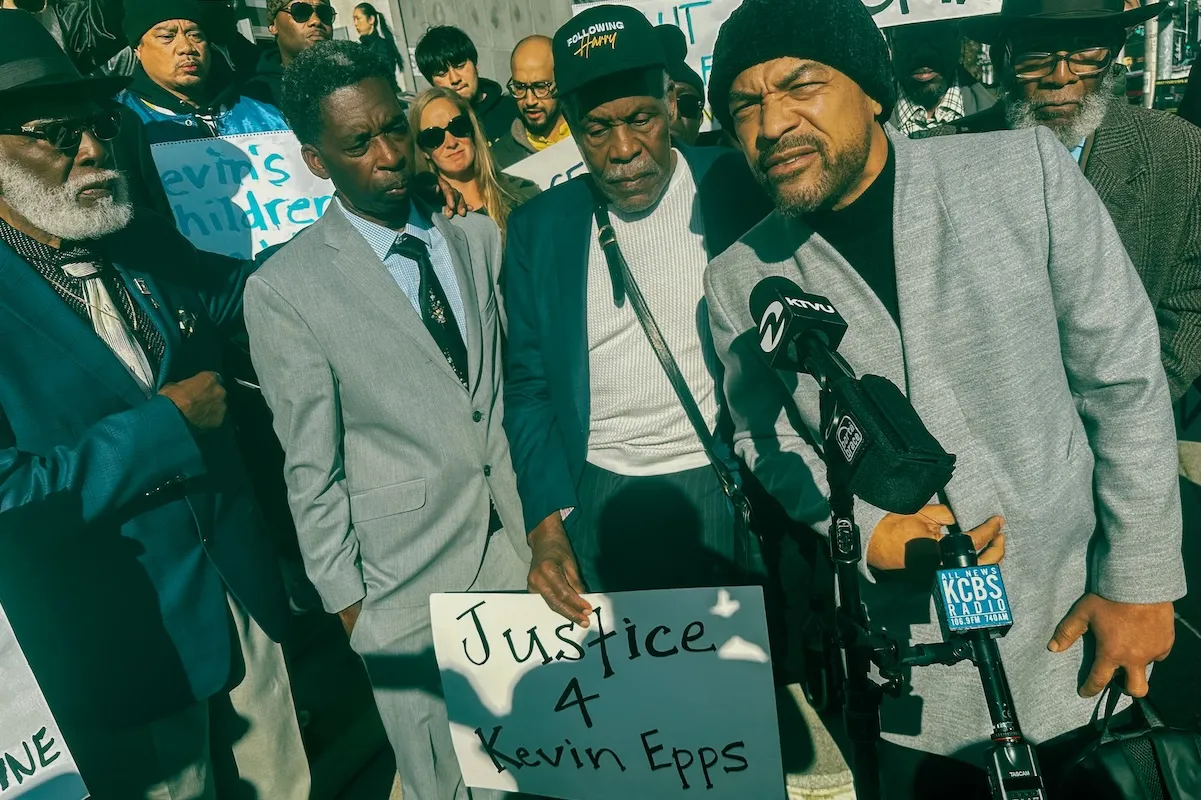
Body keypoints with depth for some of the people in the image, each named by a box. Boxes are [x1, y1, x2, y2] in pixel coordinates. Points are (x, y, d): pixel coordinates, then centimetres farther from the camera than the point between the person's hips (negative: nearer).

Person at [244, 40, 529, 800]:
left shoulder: (479, 235, 2)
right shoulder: (285, 291, -11)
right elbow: (311, 467, -6)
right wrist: (345, 596, -1)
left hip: (520, 538, 4)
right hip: (409, 580, -3)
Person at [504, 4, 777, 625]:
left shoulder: (738, 188, -4)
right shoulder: (538, 226, 3)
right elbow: (528, 387, 6)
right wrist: (547, 524, -5)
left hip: (729, 489, -1)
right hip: (599, 499, 2)